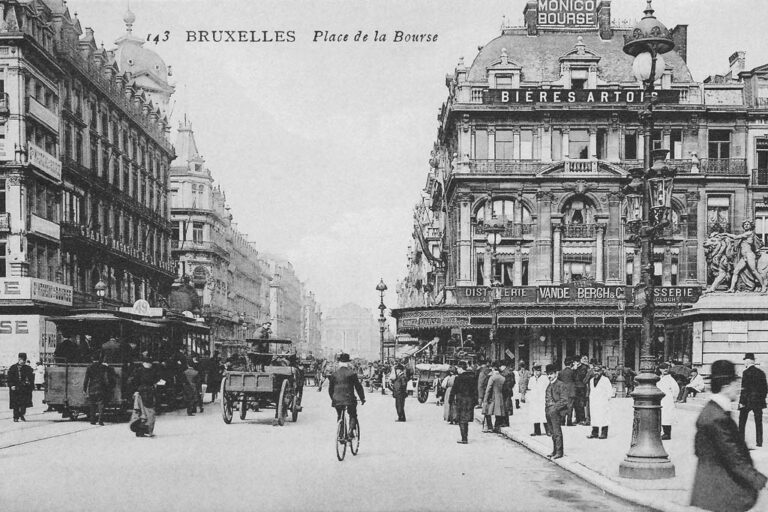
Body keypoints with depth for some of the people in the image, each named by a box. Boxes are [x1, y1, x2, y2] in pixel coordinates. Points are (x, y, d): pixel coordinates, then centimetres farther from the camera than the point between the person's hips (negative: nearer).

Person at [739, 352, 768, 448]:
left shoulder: (746, 372, -12)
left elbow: (744, 389, -15)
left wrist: (742, 402, -12)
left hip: (747, 401, -5)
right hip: (759, 401, 5)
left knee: (742, 422, 7)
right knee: (758, 422, 9)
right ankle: (759, 441, 8)